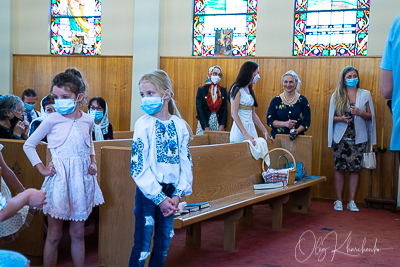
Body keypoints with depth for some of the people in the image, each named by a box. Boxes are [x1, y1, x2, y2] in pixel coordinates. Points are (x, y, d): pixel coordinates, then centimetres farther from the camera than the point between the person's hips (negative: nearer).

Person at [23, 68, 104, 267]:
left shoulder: (88, 121, 1)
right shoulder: (53, 120, -9)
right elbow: (28, 145, 0)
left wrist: (92, 161, 5)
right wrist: (42, 169, -6)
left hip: (82, 179, 3)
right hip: (59, 179, -3)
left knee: (78, 233, 12)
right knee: (54, 235, 5)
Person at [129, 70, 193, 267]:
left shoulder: (180, 126, 3)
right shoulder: (143, 124, -8)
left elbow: (186, 163, 5)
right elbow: (138, 167, -13)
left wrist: (178, 194, -6)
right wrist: (159, 197, -15)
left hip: (170, 192, 4)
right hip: (148, 192, -4)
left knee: (163, 246, 13)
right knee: (142, 247, -1)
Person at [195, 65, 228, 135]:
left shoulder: (223, 91, 10)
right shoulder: (201, 90, 1)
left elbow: (225, 109, 5)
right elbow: (199, 109, -6)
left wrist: (222, 125, -8)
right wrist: (206, 127, -14)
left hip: (218, 124, 2)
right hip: (204, 123, -2)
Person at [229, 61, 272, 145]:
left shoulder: (249, 90, 15)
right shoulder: (237, 89, -9)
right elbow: (234, 113, -17)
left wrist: (264, 131, 14)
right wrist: (245, 134, -24)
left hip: (251, 128, 8)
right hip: (240, 129, -8)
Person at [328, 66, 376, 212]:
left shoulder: (365, 94, 8)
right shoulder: (336, 95, 6)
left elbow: (371, 116, 7)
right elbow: (331, 117, 7)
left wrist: (360, 113, -13)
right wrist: (341, 119, -14)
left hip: (358, 137, 1)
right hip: (341, 138, -1)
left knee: (355, 169, 1)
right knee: (339, 168, -1)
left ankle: (351, 201, 9)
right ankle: (338, 201, 8)